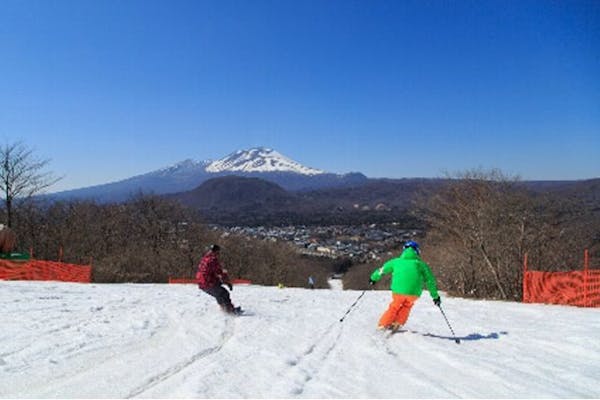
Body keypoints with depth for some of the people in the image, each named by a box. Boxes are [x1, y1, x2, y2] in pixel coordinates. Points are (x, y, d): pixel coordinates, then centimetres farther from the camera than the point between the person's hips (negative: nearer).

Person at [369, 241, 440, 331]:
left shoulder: (396, 261, 20)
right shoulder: (421, 264, 19)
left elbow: (382, 269, 30)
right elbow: (430, 281, 20)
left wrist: (373, 278, 45)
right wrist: (435, 296, 28)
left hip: (399, 290, 0)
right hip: (414, 292, 0)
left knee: (395, 306, 24)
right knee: (407, 305, 29)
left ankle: (383, 324, 22)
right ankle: (398, 323, 20)